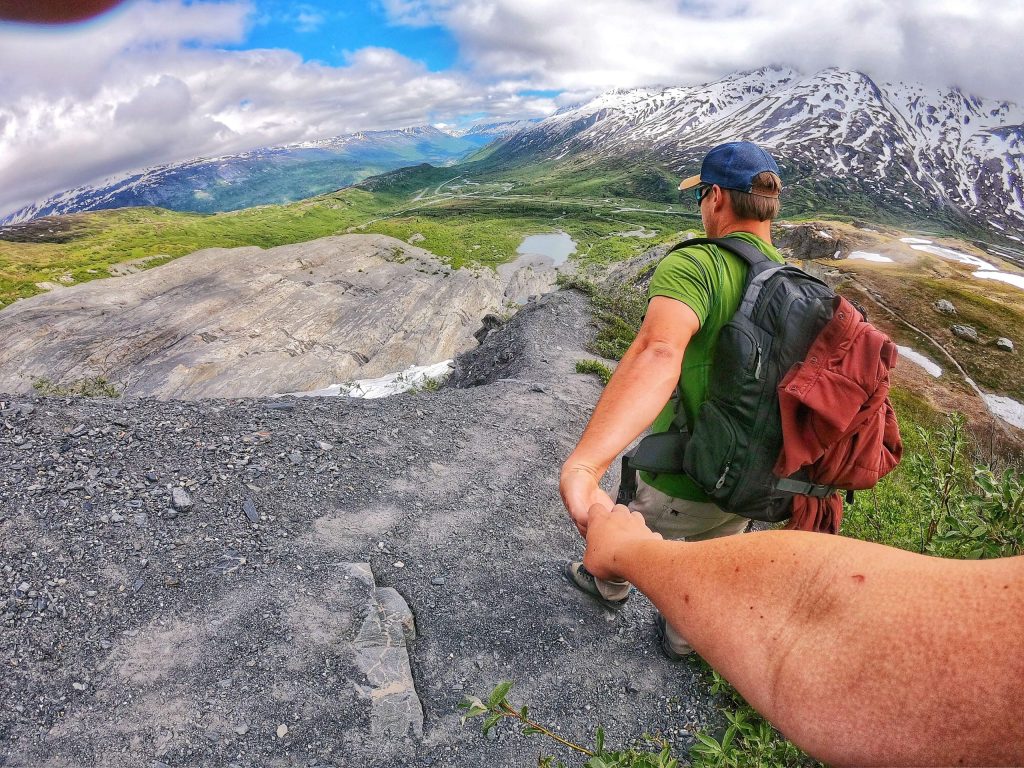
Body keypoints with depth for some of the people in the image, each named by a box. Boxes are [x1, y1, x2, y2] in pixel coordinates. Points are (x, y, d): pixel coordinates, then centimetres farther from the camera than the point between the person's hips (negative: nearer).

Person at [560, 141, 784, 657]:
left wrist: (582, 468, -62)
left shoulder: (694, 266, -28)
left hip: (682, 489, -5)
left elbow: (658, 356, -49)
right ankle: (682, 635, 58)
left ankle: (608, 584, 59)